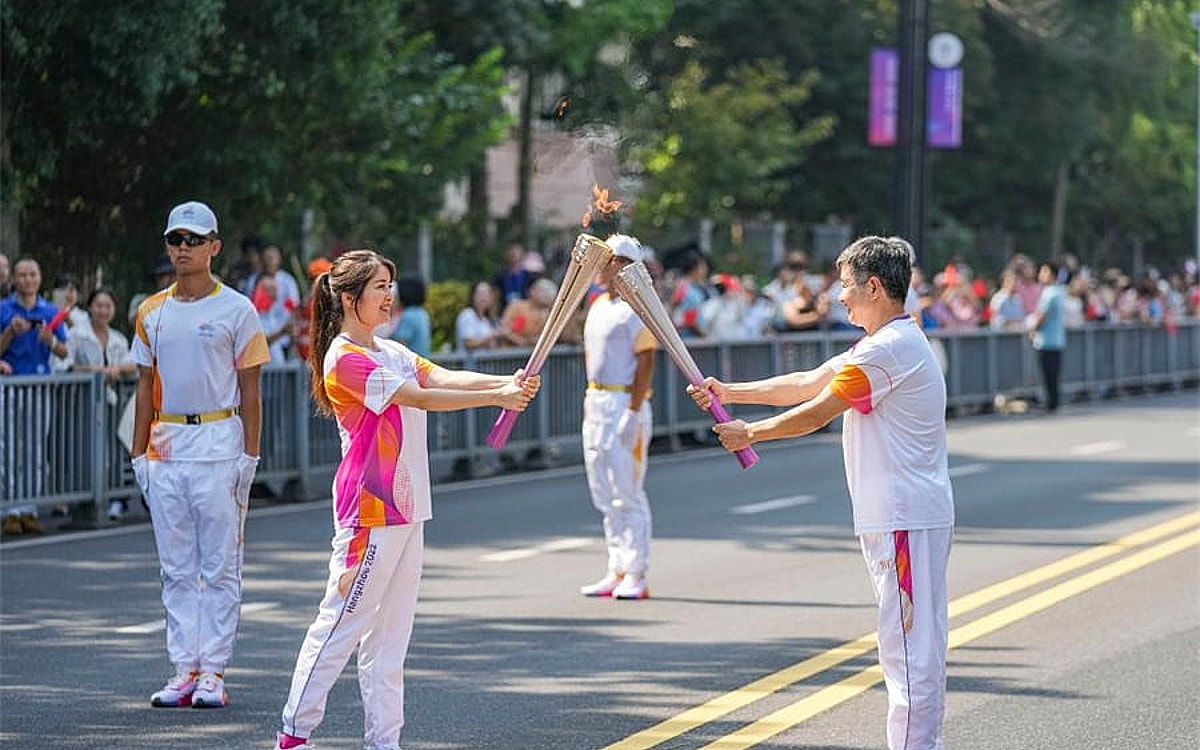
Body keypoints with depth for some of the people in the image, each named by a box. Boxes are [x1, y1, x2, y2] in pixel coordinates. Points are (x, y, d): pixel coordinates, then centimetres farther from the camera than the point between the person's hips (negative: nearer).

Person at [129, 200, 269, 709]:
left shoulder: (236, 310, -1)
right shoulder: (152, 313, 11)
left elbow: (249, 391, -2)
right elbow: (146, 387, 15)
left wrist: (248, 457, -8)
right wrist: (139, 454, 9)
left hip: (219, 445, -4)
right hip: (165, 449, 4)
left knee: (220, 566, -3)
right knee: (176, 567, 6)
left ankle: (213, 671, 0)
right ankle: (185, 668, 10)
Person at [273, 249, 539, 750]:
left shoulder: (393, 353, 15)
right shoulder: (344, 358, -12)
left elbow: (443, 378, 0)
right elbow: (418, 398, -19)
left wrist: (508, 382, -17)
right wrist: (497, 398, -22)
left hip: (405, 508, 9)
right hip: (368, 510, -9)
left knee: (390, 632, 9)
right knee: (342, 621, -6)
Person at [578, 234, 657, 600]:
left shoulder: (636, 308, -11)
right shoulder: (598, 306, 15)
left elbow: (645, 363, -16)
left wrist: (633, 413, -21)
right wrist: (589, 402, 16)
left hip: (625, 404, -9)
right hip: (596, 405, 9)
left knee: (628, 494, -7)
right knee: (605, 496, 11)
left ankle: (636, 575, -3)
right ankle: (616, 572, 17)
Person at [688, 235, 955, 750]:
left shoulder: (886, 350, -16)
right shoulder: (890, 343, 18)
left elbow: (816, 413, -13)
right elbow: (808, 384, 21)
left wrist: (749, 434, 0)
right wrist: (729, 392, 18)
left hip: (906, 519, -11)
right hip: (901, 515, 11)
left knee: (910, 646, -9)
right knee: (915, 645, 13)